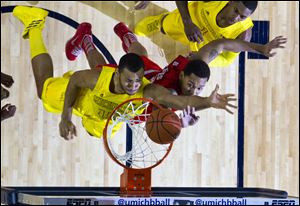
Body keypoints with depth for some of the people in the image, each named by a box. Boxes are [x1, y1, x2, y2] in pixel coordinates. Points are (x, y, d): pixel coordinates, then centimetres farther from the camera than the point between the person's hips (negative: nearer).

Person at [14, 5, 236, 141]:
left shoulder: (148, 91, -46)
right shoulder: (99, 78, -45)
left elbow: (180, 101, -61)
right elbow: (74, 79, -25)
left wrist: (207, 102, -79)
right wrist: (66, 118, -31)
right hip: (80, 95, -2)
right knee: (45, 87, 27)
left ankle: (86, 42, 60)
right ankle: (35, 27, 42)